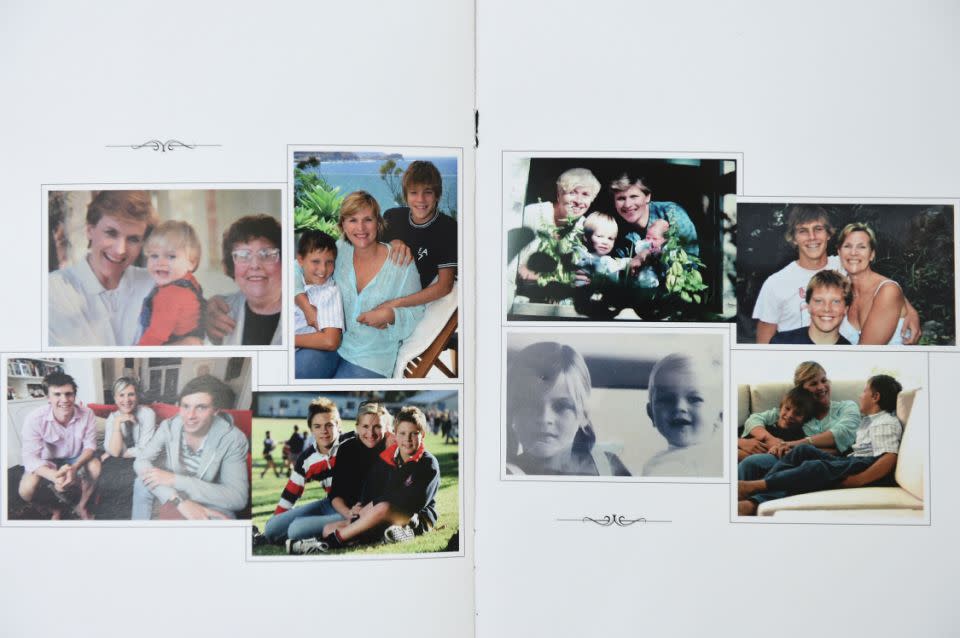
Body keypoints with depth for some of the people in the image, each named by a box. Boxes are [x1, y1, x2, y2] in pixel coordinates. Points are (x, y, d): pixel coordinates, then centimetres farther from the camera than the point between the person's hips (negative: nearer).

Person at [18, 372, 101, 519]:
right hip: (48, 463, -1)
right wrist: (54, 476, -51)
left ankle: (81, 506, -2)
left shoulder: (86, 413, -21)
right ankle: (56, 507, 7)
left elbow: (90, 446, -18)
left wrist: (75, 468, -42)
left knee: (95, 466, -29)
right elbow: (30, 457, -29)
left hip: (76, 459, 1)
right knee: (27, 489, -27)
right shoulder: (35, 419, -27)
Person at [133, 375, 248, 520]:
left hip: (210, 503, -2)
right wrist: (179, 501, -38)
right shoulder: (169, 426, -13)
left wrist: (175, 479, -33)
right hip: (170, 498, 2)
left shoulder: (233, 439, -22)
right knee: (142, 483, -24)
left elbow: (238, 497, -28)